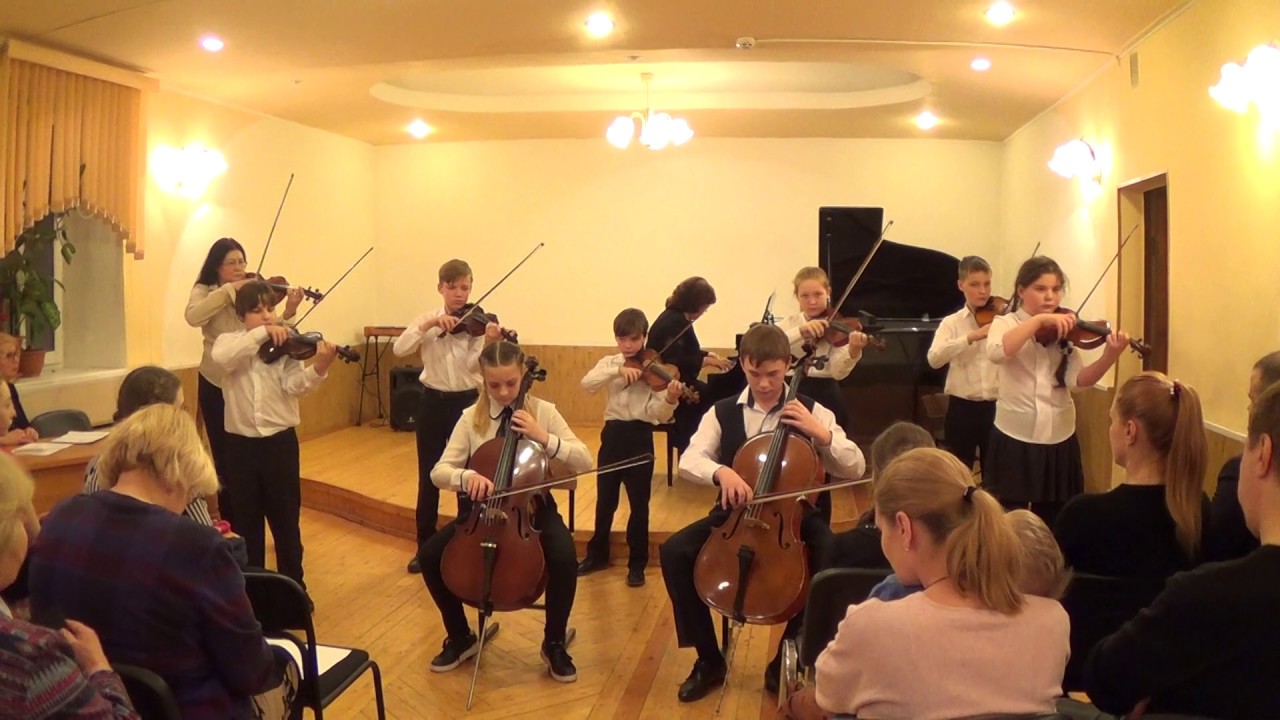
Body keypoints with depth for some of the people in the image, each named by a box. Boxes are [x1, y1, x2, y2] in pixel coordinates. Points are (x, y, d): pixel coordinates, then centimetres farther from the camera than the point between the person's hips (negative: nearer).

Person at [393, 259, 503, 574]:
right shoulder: (427, 319, 2)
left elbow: (473, 366, -18)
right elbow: (399, 349, -14)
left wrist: (488, 344, -38)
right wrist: (430, 324, -23)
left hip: (467, 402, -2)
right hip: (432, 403, 2)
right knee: (429, 477, 10)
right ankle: (426, 546, 23)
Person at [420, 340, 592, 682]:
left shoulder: (543, 411, -6)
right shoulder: (471, 418, -3)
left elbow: (584, 462, -11)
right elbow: (439, 471, -7)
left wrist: (543, 438, -25)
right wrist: (466, 476, -30)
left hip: (533, 507, -2)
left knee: (565, 559, -30)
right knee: (431, 554, -18)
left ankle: (554, 642, -3)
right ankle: (460, 636, 8)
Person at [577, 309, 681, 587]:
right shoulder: (609, 363, 4)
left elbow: (658, 414, -12)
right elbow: (587, 383, -16)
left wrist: (670, 400, -34)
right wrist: (619, 370, -27)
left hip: (640, 438, -2)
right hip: (612, 435, 3)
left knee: (639, 504, 5)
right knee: (605, 500, 14)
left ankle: (637, 564, 18)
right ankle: (598, 554, 31)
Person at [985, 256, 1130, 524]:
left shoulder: (1066, 331, 4)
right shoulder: (1005, 323, -3)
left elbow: (1077, 381, -10)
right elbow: (996, 352, -26)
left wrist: (1110, 356, -26)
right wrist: (1039, 320, -27)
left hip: (1059, 442, 3)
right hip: (1014, 441, -3)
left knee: (1055, 524, 13)